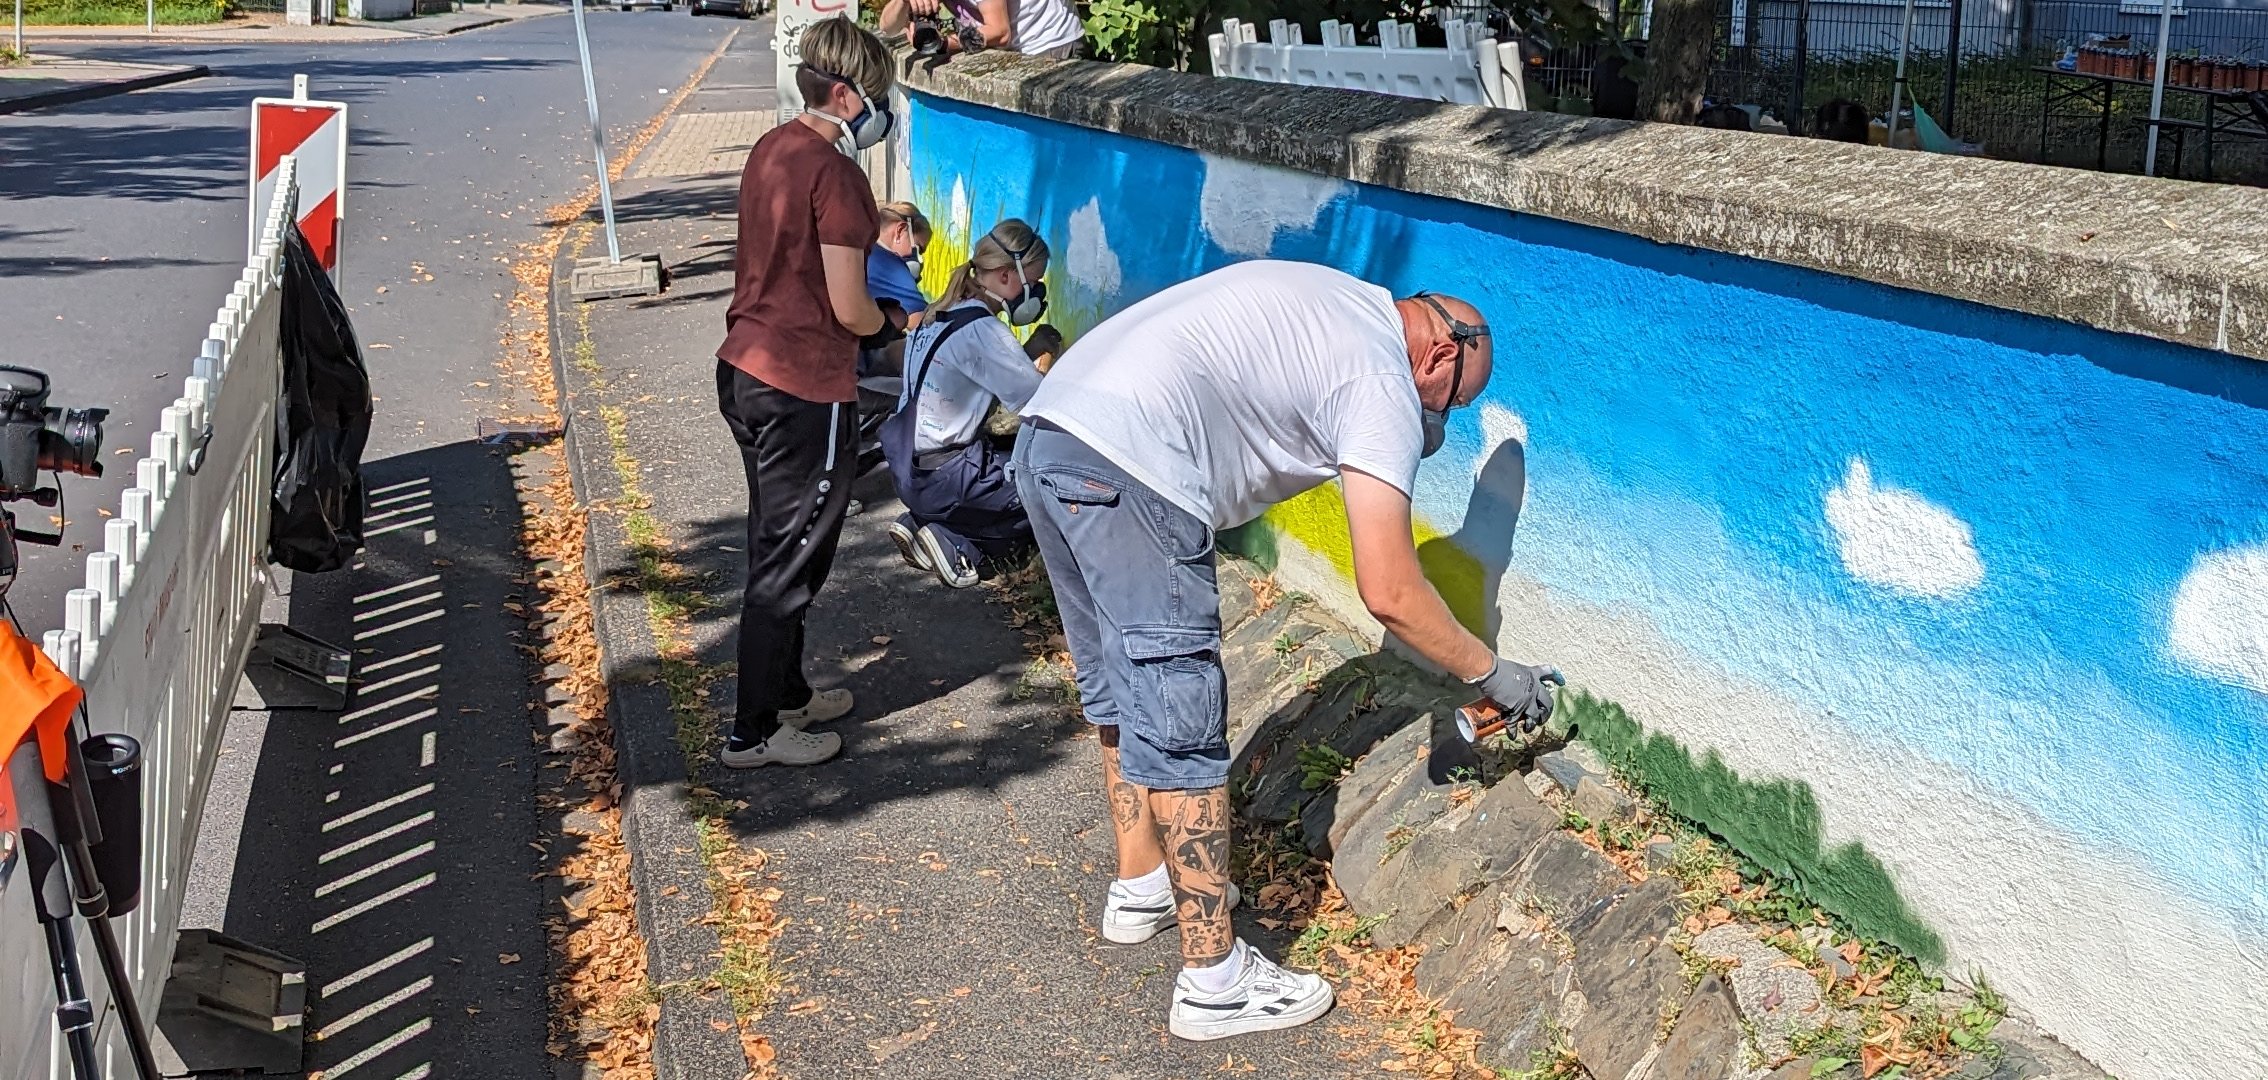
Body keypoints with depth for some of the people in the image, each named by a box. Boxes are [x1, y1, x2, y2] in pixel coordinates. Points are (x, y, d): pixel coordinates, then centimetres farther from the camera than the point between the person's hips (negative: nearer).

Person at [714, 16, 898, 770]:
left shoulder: (771, 150, 8)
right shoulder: (835, 173, -19)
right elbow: (849, 309, -19)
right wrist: (888, 322, 1)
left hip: (744, 371, 9)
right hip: (805, 393, -9)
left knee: (777, 548, 21)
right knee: (789, 563, 3)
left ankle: (786, 693, 36)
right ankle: (754, 732, 13)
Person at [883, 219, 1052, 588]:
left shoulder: (939, 316, 7)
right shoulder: (981, 330, -20)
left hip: (912, 470, 9)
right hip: (944, 478, -9)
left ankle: (922, 524, 10)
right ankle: (957, 542, -6)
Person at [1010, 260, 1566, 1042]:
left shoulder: (1335, 303, 24)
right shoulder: (1385, 382, -1)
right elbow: (1388, 593, -5)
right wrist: (1492, 673, 6)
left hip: (1046, 435, 10)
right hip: (1127, 464, -10)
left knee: (1121, 690, 23)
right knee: (1181, 723, -2)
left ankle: (1141, 887, 38)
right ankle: (1214, 979, 5)